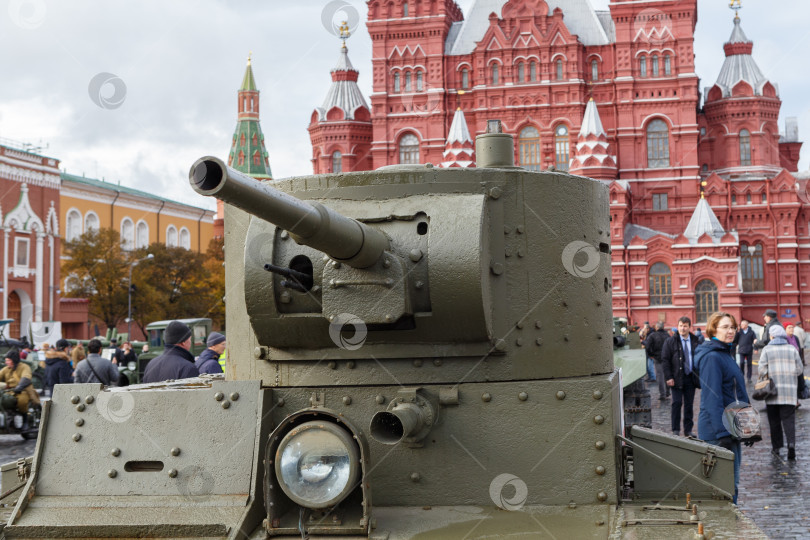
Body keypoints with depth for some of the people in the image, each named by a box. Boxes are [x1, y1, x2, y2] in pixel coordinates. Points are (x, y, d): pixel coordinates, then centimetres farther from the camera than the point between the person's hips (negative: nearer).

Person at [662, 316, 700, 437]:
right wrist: (669, 377, -10)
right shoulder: (670, 342, 0)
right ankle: (676, 430, 5)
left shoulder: (695, 341, 6)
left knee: (689, 405, 7)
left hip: (691, 377, 2)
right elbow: (665, 360, -3)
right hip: (677, 378, -2)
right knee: (677, 403, -4)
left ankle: (688, 430, 15)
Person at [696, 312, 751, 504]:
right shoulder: (711, 357, -15)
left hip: (731, 428, 10)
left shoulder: (725, 354, 16)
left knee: (732, 480, 14)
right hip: (718, 431, -10)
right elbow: (712, 397, -20)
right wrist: (723, 432, -23)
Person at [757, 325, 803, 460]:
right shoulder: (792, 349, 5)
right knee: (788, 418, 2)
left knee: (774, 420, 9)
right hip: (789, 390, 1)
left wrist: (764, 380, 10)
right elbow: (799, 369, 6)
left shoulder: (767, 349, -1)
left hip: (773, 390, -1)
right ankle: (791, 443, -18)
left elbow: (762, 369, -6)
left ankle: (776, 446, 12)